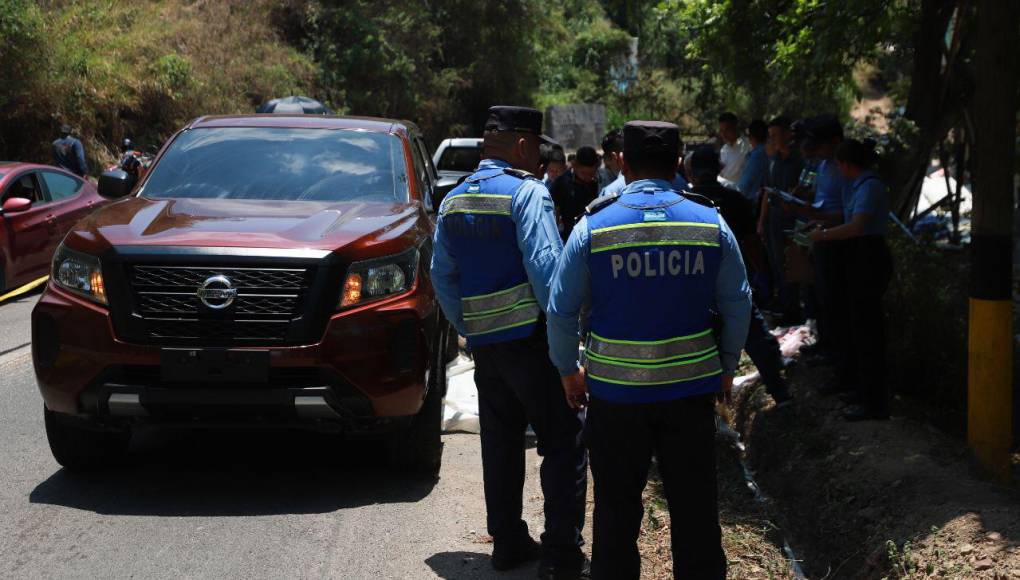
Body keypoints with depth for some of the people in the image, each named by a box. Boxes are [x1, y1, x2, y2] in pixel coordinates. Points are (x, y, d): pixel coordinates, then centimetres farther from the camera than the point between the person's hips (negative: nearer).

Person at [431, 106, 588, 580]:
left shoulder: (453, 202, 11)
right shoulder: (527, 193, -11)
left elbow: (442, 274, 13)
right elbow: (546, 266, -18)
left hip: (484, 343, 7)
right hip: (530, 337, -7)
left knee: (500, 443, 15)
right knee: (562, 444, 0)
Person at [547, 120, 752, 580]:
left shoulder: (592, 227, -8)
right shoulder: (712, 225, -3)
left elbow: (561, 308, -4)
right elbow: (738, 305, 3)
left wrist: (568, 370, 10)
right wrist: (727, 365, 16)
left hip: (614, 391, -1)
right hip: (691, 387, 1)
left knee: (616, 508, 11)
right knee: (695, 508, 12)